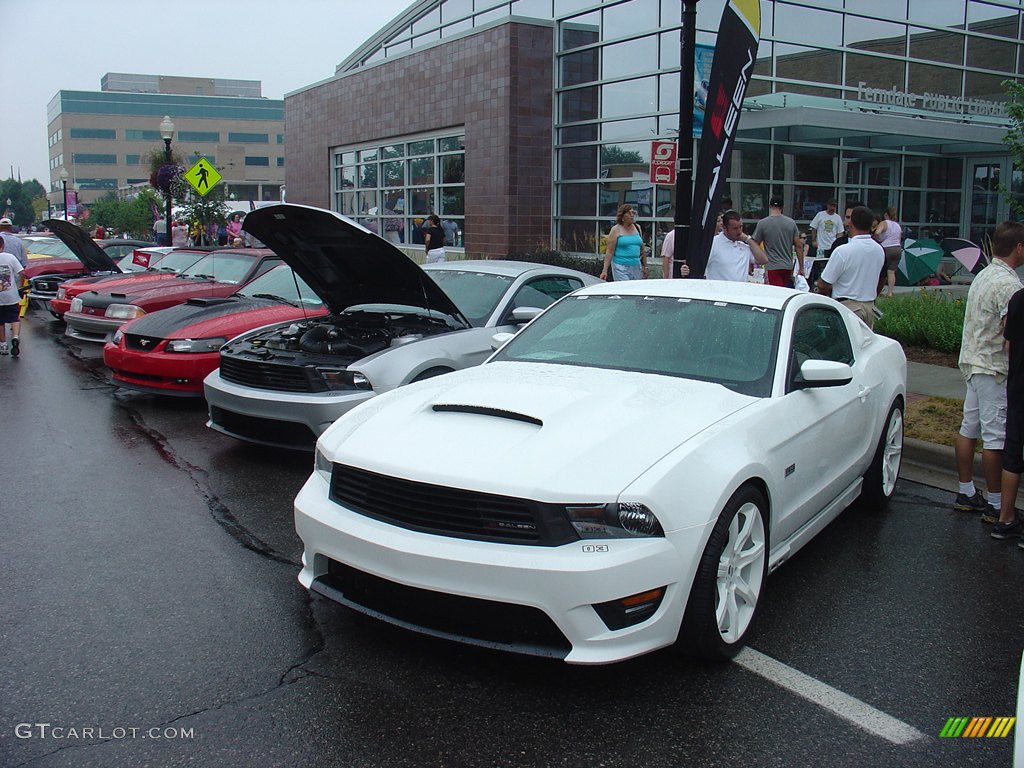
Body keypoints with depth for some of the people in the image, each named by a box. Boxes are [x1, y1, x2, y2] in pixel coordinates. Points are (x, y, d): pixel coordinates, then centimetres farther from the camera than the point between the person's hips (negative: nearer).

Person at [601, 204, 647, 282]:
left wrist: (645, 266, 19)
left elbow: (642, 249, 20)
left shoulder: (637, 228, 13)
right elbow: (609, 252, -7)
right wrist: (605, 270, -14)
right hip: (621, 267, -5)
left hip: (636, 267, 5)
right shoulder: (616, 230, -3)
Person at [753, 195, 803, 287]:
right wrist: (801, 268, 9)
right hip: (788, 267, 4)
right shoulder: (791, 222, 3)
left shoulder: (762, 223, -6)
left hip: (772, 267, -4)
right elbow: (799, 246, 3)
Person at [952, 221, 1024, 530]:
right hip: (996, 368, -10)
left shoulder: (983, 275, 11)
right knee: (996, 436, -3)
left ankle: (966, 493, 23)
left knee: (969, 428, 13)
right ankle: (995, 505, 4)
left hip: (973, 362, 10)